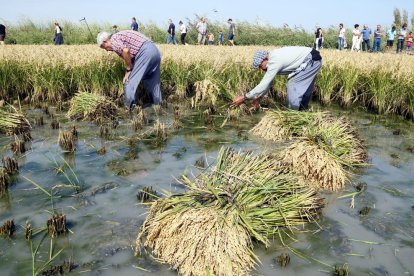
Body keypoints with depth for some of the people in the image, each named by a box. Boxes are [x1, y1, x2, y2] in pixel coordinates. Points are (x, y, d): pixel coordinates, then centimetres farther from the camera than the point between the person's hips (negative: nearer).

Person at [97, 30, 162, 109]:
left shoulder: (113, 39, 2)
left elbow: (126, 51, -19)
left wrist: (128, 69, -7)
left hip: (145, 52, -10)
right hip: (154, 51, 10)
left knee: (130, 82, 0)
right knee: (153, 82, 21)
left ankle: (130, 109, 4)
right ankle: (157, 105, 31)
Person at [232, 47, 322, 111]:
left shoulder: (274, 63, -25)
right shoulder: (272, 59, 4)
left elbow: (263, 85, -24)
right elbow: (268, 81, 14)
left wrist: (244, 98, -20)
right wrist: (258, 98, 12)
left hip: (312, 60, -10)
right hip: (312, 60, 10)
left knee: (293, 85, -8)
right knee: (303, 88, 17)